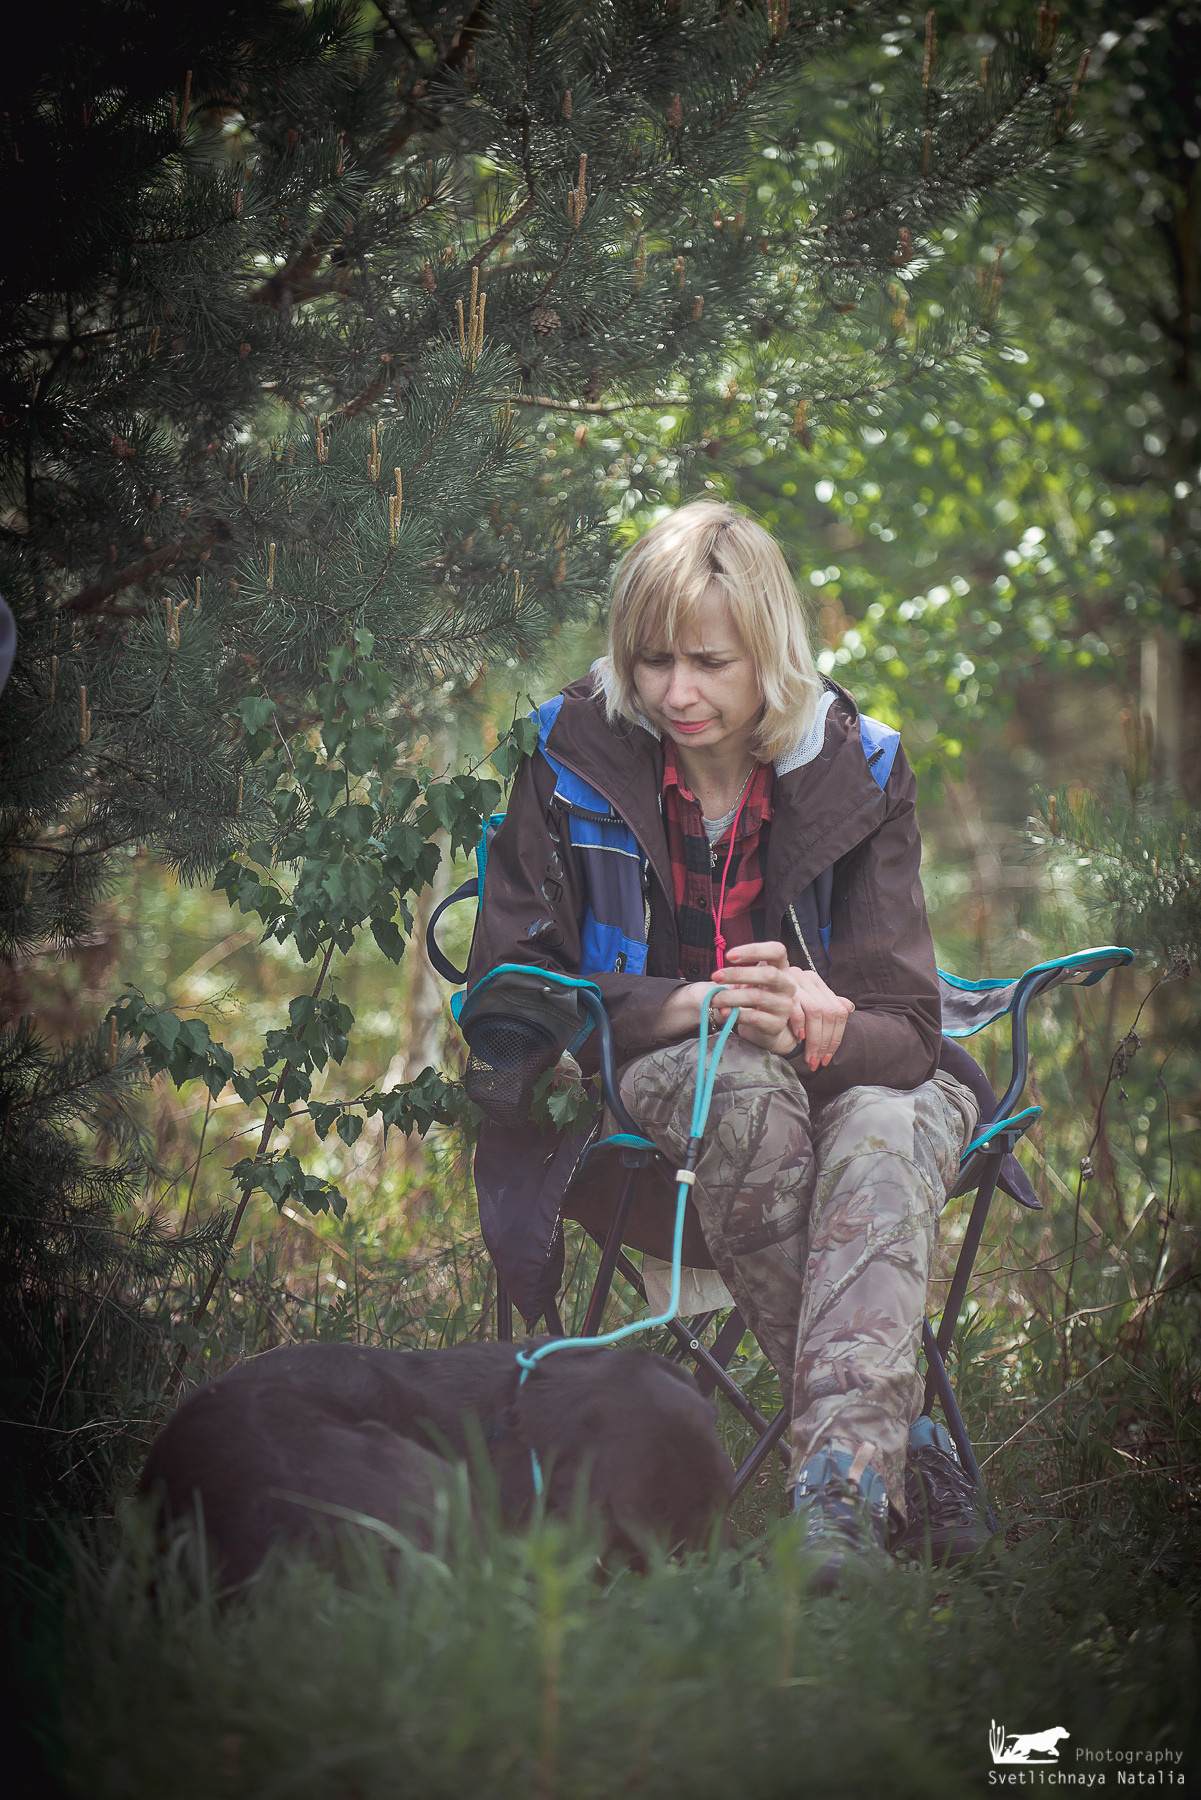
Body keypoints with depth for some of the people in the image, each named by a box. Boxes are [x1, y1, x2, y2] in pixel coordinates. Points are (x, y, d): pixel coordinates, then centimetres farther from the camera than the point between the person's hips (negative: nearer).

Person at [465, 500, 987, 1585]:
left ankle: (845, 1483, -52)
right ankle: (895, 1432, -38)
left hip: (842, 1078, 1)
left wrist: (822, 1021, -34)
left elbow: (905, 1029, -8)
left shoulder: (858, 771, -5)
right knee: (744, 1087, -37)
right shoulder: (574, 760, -7)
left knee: (885, 1132, -36)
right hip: (644, 1077, -1)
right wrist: (700, 1004, -24)